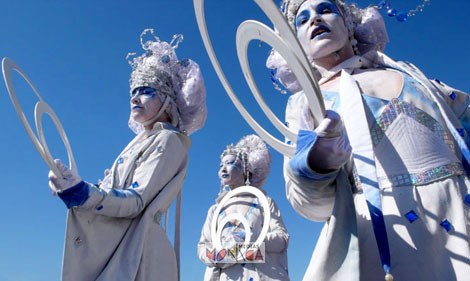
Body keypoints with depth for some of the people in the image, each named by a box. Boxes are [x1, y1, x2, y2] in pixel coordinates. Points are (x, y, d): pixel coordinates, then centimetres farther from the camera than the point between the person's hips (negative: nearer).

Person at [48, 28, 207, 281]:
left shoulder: (167, 140, -7)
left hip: (136, 251, -8)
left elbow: (136, 201, -19)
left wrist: (81, 192, -31)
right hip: (114, 248, 8)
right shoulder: (141, 141, 17)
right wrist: (72, 187, 19)